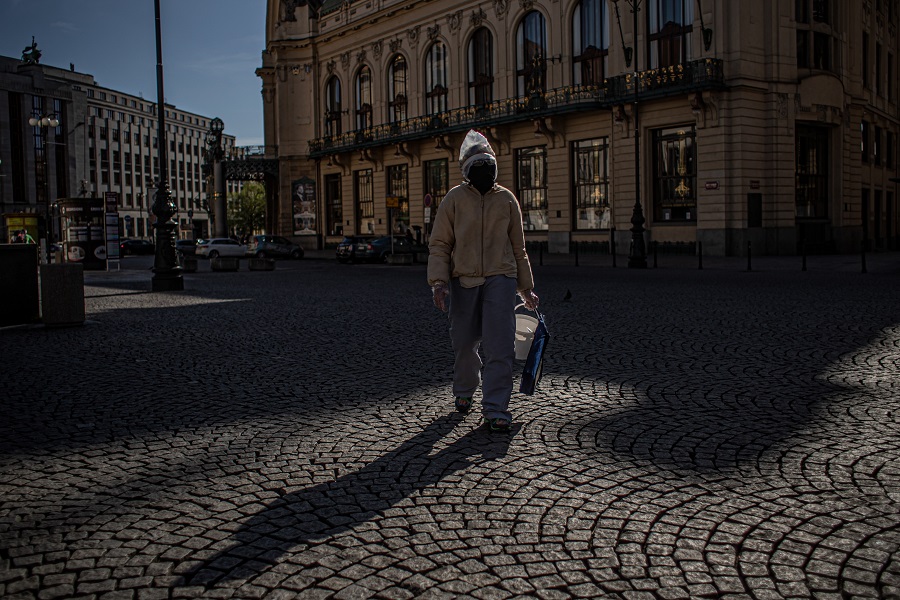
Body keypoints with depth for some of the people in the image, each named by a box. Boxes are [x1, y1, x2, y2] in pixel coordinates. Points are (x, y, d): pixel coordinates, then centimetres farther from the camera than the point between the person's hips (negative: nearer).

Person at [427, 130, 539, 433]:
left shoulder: (506, 199, 8)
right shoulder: (454, 199, 3)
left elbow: (518, 248, 15)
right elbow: (439, 245, 1)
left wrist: (527, 288, 14)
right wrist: (439, 282, -12)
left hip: (500, 279, 0)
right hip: (463, 281, 0)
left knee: (500, 346, -9)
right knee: (464, 343, 10)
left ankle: (495, 408, -3)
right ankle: (464, 391, 36)